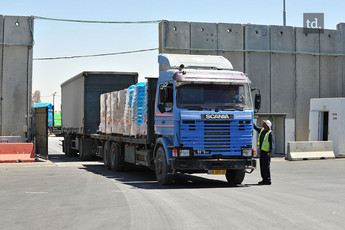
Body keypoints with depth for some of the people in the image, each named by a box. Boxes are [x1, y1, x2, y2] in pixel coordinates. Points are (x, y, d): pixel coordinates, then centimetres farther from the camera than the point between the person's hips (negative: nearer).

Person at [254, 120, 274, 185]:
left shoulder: (270, 133, -11)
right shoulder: (262, 130, 12)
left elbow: (271, 143, -14)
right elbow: (255, 127, 27)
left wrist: (270, 152, -21)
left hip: (266, 152, -9)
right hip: (262, 150, 9)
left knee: (266, 166, -8)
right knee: (262, 166, 11)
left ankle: (268, 180, -5)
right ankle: (264, 179, 19)